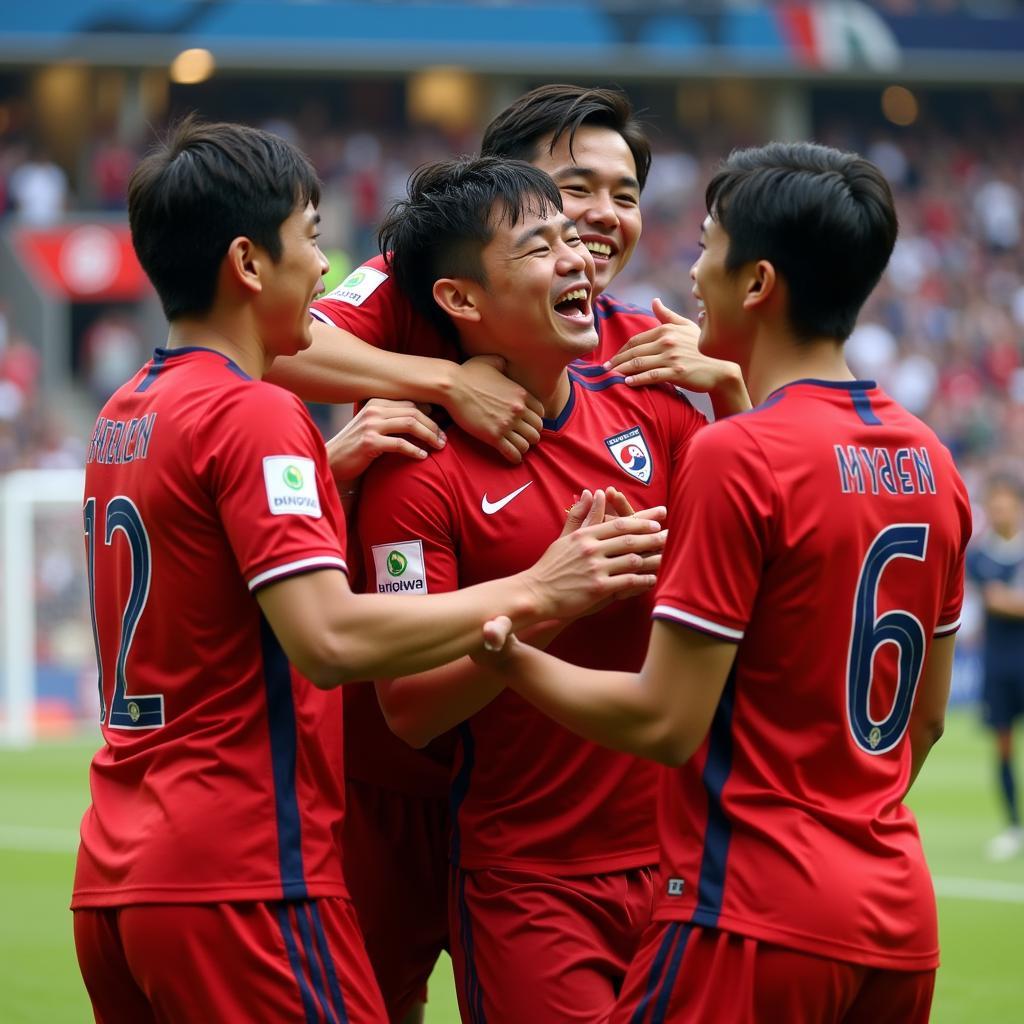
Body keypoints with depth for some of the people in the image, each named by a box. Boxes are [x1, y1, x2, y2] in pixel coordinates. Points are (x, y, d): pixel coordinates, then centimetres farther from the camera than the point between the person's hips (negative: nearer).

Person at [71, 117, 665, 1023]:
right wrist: (532, 593, -16)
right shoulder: (253, 414, -13)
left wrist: (327, 473, 11)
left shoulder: (124, 415, 14)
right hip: (242, 879, -9)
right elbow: (330, 637, -22)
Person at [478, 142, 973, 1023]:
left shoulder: (735, 457, -14)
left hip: (757, 920, -8)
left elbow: (666, 721, -15)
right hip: (901, 917, 8)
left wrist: (508, 653, -3)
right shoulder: (929, 462, 8)